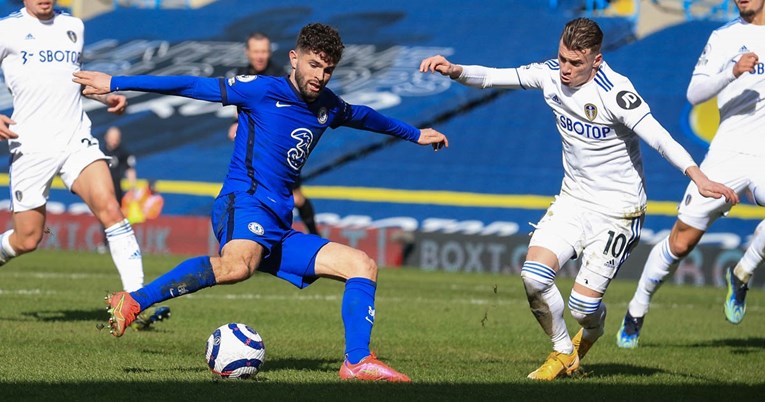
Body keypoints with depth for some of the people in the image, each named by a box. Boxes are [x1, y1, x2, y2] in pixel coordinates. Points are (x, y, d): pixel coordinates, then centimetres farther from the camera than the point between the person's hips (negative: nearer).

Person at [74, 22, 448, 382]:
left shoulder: (328, 107, 18)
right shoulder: (263, 91, -2)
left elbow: (364, 116, 40)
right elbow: (192, 86, -4)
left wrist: (415, 134, 56)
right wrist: (115, 83, -4)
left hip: (279, 229, 8)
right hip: (244, 204, -8)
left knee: (362, 265, 0)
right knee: (238, 264, -40)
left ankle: (357, 362, -5)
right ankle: (132, 302, -38)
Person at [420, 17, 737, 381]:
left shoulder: (614, 92, -24)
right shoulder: (551, 75, -4)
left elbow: (657, 136, -33)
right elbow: (491, 77, 1)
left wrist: (699, 177, -46)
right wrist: (453, 70, -19)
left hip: (617, 210, -6)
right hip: (573, 199, 6)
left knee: (583, 304, -10)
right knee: (533, 276, -15)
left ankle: (590, 336, 30)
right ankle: (562, 352, 12)